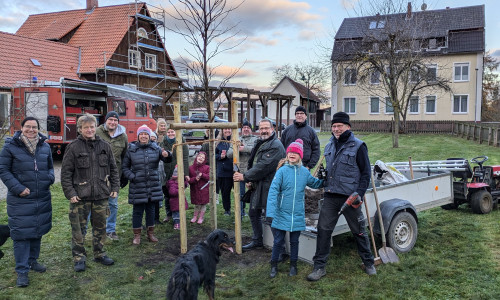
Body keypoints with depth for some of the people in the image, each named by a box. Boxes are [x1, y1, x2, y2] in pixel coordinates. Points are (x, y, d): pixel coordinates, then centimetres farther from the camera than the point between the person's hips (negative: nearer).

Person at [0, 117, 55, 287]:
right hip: (20, 199, -5)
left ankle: (32, 261, 35)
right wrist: (18, 188, -15)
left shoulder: (45, 146, 6)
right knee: (21, 234, -2)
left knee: (38, 230, 16)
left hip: (42, 198, 5)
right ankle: (22, 271, 9)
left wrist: (50, 178, -4)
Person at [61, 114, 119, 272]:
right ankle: (79, 257, 18)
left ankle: (100, 254, 28)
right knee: (78, 228, 4)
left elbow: (113, 169, 12)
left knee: (100, 226, 14)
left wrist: (115, 188, 6)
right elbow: (65, 173, -4)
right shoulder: (73, 147, -4)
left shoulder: (104, 146, 6)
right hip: (80, 196, -3)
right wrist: (70, 193, -9)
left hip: (101, 195, 3)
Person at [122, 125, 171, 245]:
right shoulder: (131, 149, 0)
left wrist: (166, 155, -28)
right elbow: (125, 167, 6)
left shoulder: (155, 148, 4)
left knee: (151, 209, 13)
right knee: (137, 210, 3)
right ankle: (137, 235, 16)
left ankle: (151, 233, 26)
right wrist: (132, 177, -9)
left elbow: (167, 159, -4)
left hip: (153, 185, 2)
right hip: (137, 186, -2)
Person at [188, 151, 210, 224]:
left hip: (204, 189, -1)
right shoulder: (191, 168, -1)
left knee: (203, 204, 7)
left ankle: (201, 217, 22)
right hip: (195, 190, 1)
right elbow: (189, 179, -2)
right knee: (196, 204, 10)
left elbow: (209, 177, -11)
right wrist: (195, 179, -20)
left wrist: (202, 175, -22)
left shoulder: (207, 167, -3)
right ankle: (195, 216, 28)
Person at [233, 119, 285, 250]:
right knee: (254, 212, 19)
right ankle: (257, 241, 35)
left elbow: (263, 167, -23)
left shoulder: (275, 146, -17)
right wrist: (250, 180, 9)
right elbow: (253, 163, 22)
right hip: (258, 186, 10)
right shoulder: (260, 144, 15)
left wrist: (245, 177, -17)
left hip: (269, 186, -10)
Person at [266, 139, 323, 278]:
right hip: (281, 214, -3)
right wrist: (271, 212, -21)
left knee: (294, 241, 15)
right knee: (278, 241, 7)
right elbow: (273, 191, -14)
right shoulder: (282, 171, -10)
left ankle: (293, 265, 31)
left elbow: (315, 184, 20)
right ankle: (274, 265, 24)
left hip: (297, 214, 3)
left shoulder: (305, 172, 2)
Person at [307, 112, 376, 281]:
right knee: (323, 230, 1)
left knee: (359, 231, 10)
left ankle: (368, 263, 31)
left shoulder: (358, 146, -4)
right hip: (331, 197, 5)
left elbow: (366, 172, -5)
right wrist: (322, 176, 6)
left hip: (350, 197, -4)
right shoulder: (329, 146, 13)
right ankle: (319, 267, 10)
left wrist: (359, 195, -14)